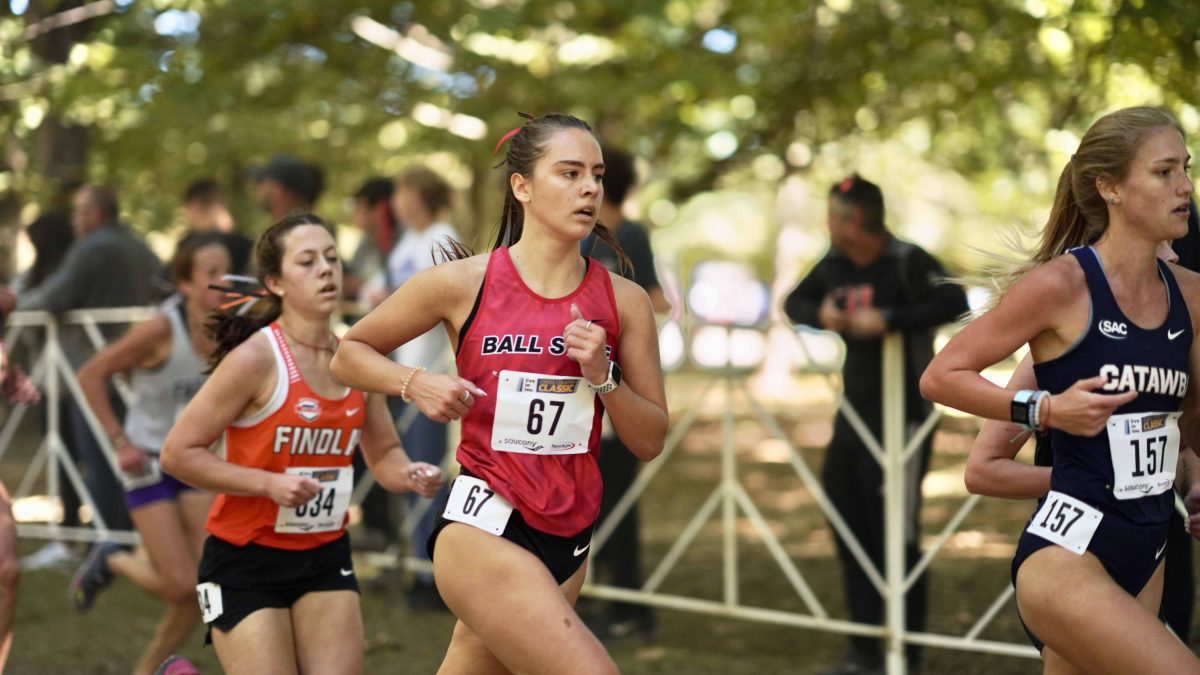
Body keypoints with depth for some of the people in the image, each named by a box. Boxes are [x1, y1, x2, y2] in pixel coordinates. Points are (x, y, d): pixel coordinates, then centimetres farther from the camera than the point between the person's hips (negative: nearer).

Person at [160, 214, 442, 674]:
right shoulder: (256, 358, -16)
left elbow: (384, 452, 13)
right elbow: (178, 453, -15)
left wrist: (408, 474, -9)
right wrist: (270, 484, -22)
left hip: (326, 557, 5)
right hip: (245, 562, -5)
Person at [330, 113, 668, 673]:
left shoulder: (623, 300, 3)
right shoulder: (461, 284, -5)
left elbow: (650, 441, 6)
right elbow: (348, 355, 7)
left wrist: (603, 377, -11)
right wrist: (415, 384, -11)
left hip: (570, 541, 5)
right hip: (483, 527, -5)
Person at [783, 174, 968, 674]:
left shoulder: (907, 262, -15)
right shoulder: (834, 265, 7)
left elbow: (953, 302, -29)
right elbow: (795, 301, 20)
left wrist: (887, 321, -31)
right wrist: (820, 315, -2)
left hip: (902, 418, -8)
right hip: (854, 415, 8)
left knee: (897, 538, -3)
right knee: (851, 532, 11)